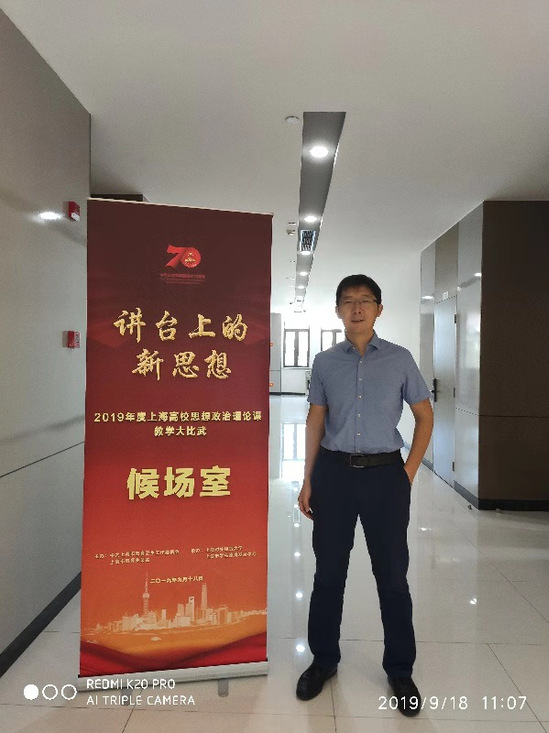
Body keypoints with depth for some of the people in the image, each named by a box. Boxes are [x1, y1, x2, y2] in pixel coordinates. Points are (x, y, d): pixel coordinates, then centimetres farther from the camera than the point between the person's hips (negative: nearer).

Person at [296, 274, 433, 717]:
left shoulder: (399, 359, 0)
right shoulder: (325, 363, 4)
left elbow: (424, 416, 5)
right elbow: (315, 422, 8)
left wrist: (409, 473, -2)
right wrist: (308, 481, 6)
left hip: (384, 473, -1)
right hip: (334, 472, 2)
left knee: (392, 575, 10)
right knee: (329, 572, 13)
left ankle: (400, 670, 30)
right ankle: (324, 660, 33)